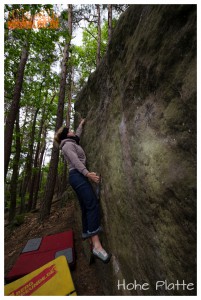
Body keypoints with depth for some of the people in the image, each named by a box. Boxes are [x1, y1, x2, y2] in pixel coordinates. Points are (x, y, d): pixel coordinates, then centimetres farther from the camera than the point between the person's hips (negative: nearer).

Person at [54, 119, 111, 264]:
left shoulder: (72, 143, 26)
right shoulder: (68, 144, -4)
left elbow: (78, 134, 44)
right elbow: (75, 161, -19)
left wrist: (81, 124, 53)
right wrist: (87, 173, -30)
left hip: (78, 176, 11)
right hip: (77, 175, -11)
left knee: (86, 206, 12)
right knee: (93, 205, -20)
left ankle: (86, 232, 22)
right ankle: (96, 244, -23)